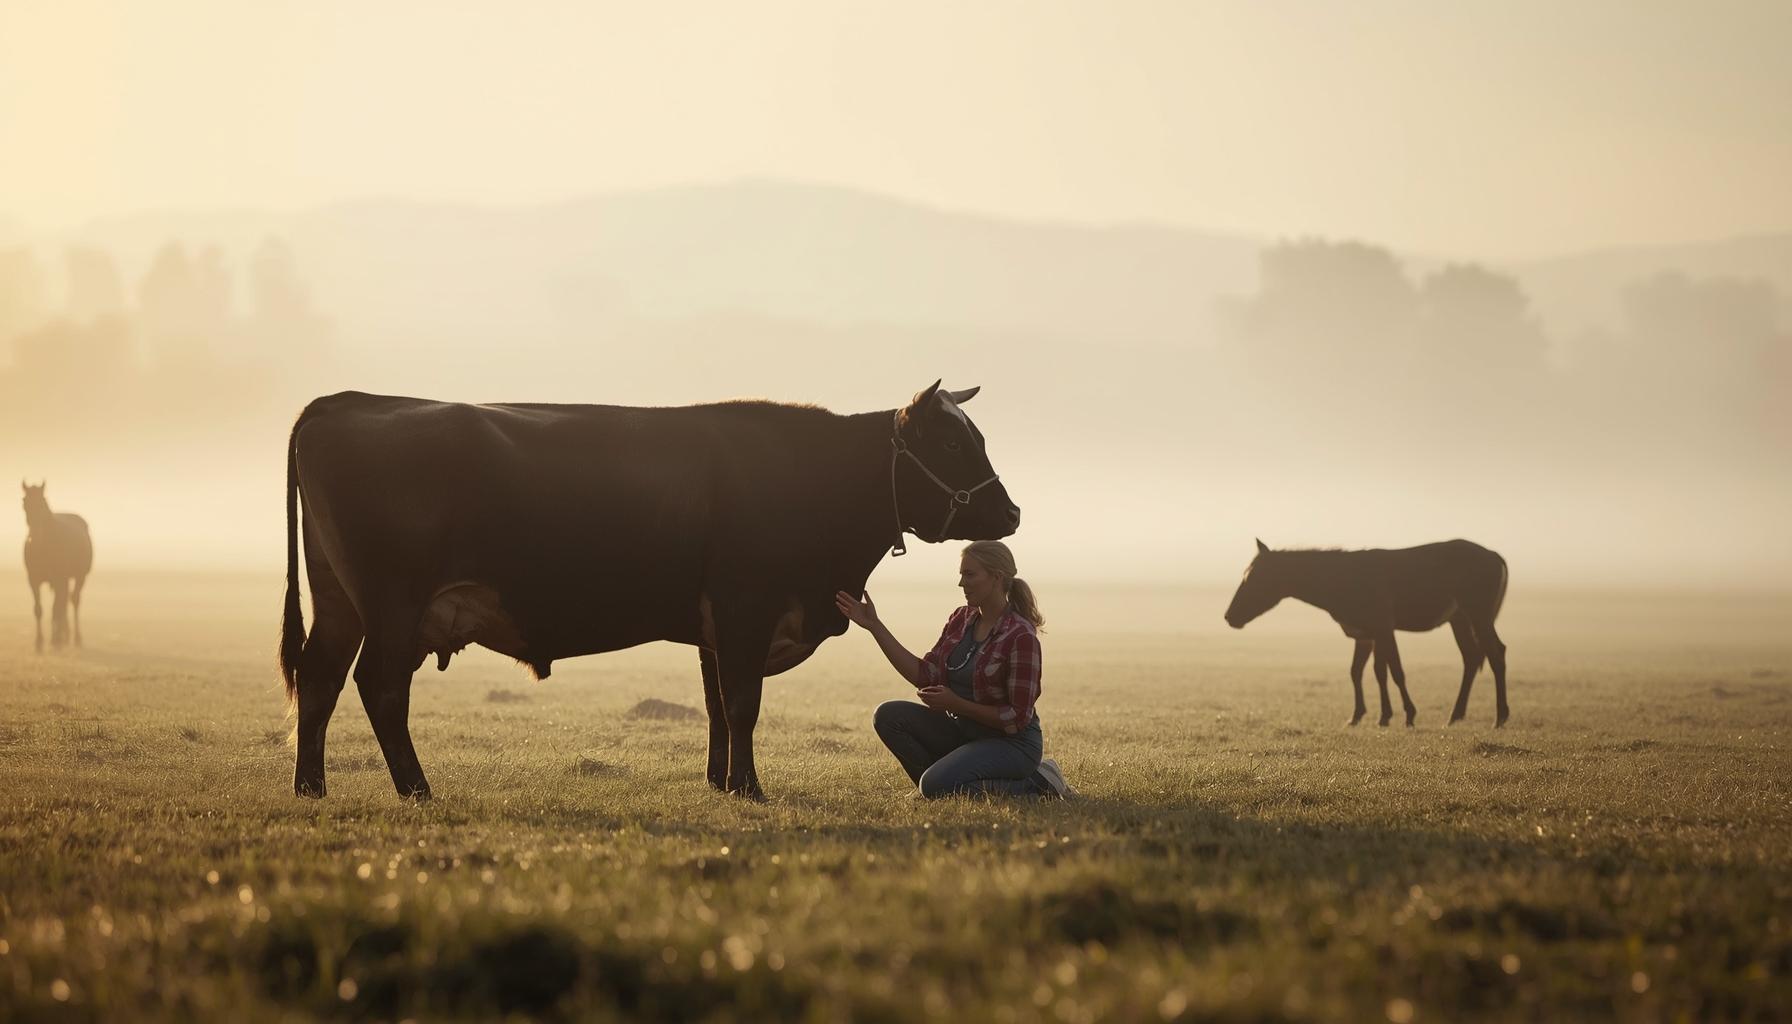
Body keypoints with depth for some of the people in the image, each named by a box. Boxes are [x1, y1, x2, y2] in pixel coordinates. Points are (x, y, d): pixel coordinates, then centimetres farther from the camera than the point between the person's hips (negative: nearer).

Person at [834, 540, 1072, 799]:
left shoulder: (1020, 637, -20)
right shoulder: (961, 620, 3)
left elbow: (1018, 718, -18)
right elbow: (925, 676, 1)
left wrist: (956, 704, -21)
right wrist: (874, 625, -3)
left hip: (1011, 742, -7)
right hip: (964, 733, 7)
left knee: (934, 786, -28)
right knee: (889, 715, -9)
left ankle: (1034, 784, -8)